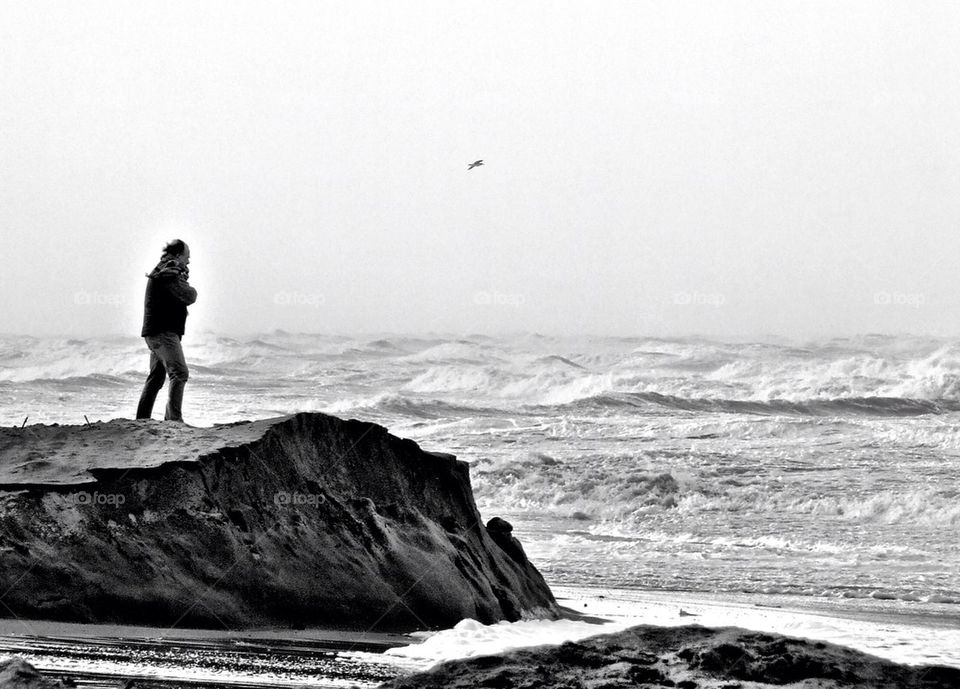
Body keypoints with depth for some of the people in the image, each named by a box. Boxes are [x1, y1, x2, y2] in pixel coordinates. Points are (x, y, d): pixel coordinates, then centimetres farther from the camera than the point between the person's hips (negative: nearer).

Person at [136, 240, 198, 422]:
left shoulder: (161, 271, 19)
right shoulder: (168, 274, -14)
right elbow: (189, 297, -17)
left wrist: (183, 279, 6)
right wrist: (189, 288, 3)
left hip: (156, 333, 11)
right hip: (163, 332, -11)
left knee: (156, 377, 16)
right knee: (179, 373, -18)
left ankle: (142, 419, 19)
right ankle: (174, 418, -27)